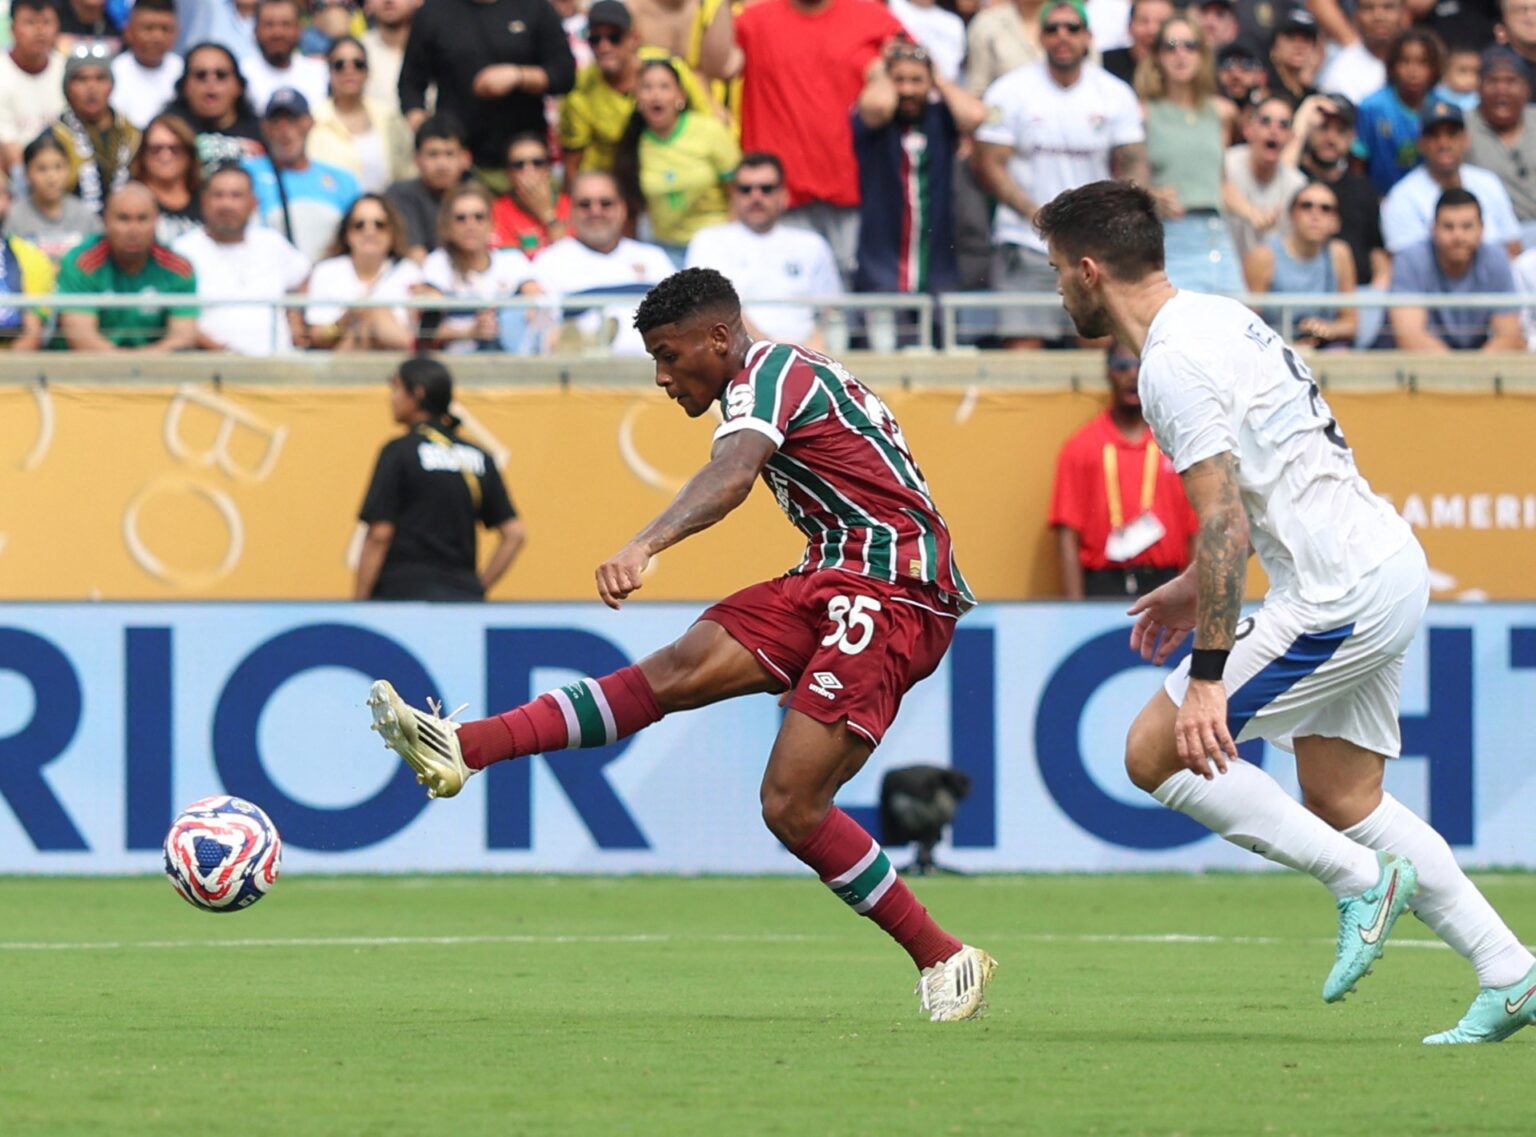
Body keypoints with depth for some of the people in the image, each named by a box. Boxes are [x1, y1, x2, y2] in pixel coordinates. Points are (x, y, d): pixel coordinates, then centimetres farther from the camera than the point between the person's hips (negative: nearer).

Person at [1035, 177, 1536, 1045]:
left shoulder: (1174, 364, -16)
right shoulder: (1218, 318, 15)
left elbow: (1226, 523, -23)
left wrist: (1208, 673, -25)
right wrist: (1194, 587, 32)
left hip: (1341, 597, -10)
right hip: (1390, 563, 10)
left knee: (1156, 753, -5)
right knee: (1341, 801, 15)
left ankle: (1362, 878, -2)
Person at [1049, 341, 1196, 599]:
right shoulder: (1081, 447, 6)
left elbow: (1196, 534, 7)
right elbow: (1068, 536, 1)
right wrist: (1075, 604, -7)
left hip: (1165, 585, 1)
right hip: (1105, 586, -1)